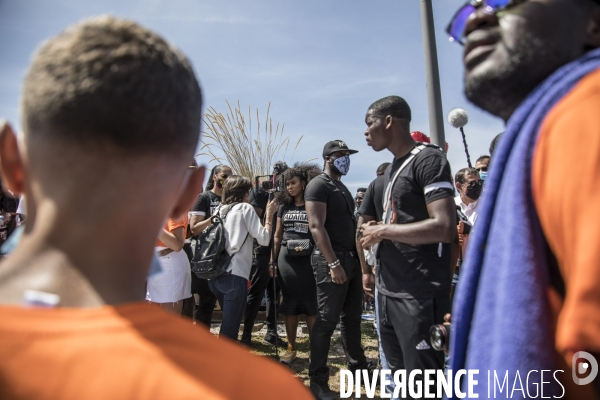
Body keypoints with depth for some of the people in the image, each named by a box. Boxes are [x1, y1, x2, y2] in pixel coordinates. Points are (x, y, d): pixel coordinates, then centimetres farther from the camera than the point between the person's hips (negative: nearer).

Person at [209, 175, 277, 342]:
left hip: (215, 274, 8)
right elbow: (263, 239, -10)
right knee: (229, 328, 0)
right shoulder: (245, 208, -4)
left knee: (229, 323, 23)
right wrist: (269, 215, 2)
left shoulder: (219, 209, 13)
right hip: (235, 275, -7)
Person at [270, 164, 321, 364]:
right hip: (286, 259, 4)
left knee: (311, 305, 2)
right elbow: (277, 236, 13)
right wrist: (273, 261, 8)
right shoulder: (284, 207, 10)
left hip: (309, 259, -3)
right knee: (289, 306, 10)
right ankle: (291, 348, 23)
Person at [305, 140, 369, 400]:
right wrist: (333, 263, -23)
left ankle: (358, 366, 35)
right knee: (327, 321, -2)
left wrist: (359, 257, 16)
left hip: (352, 258, 9)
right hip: (332, 260, -9)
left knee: (352, 318, 18)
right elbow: (316, 226, -19)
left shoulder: (342, 187, 18)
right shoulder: (319, 185, -9)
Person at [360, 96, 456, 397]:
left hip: (420, 295, -9)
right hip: (388, 290, 9)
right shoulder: (393, 167, 15)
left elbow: (445, 227, -23)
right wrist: (377, 231, 6)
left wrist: (383, 230, -16)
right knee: (398, 375, 21)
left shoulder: (429, 159, -12)